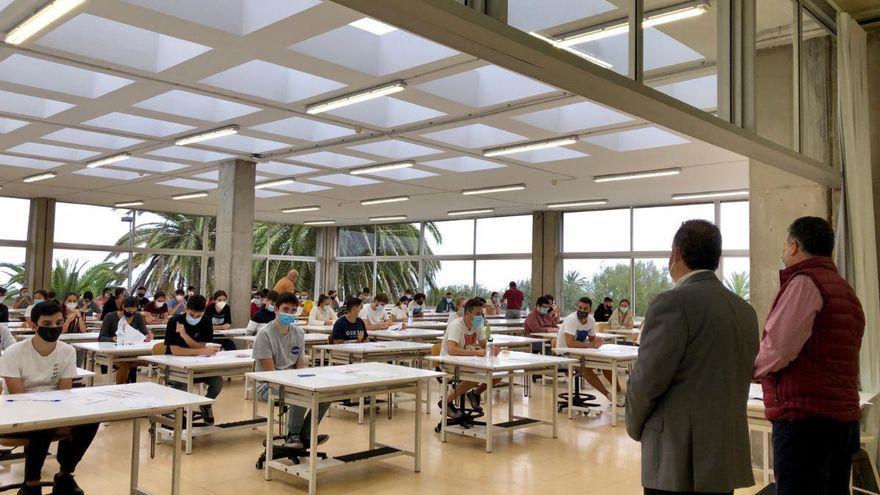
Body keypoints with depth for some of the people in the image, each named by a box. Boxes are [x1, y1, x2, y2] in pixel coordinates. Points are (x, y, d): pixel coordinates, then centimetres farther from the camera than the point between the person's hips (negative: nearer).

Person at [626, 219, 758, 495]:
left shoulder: (673, 303, -15)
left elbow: (647, 380, -14)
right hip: (729, 456, 7)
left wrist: (635, 428, 2)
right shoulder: (745, 310, 8)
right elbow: (739, 381, 13)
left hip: (678, 459, -7)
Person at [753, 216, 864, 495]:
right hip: (845, 419, 9)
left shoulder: (805, 282, -8)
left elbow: (778, 349, -18)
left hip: (805, 419, -9)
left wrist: (753, 369, 1)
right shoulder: (847, 290, 20)